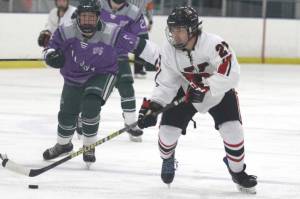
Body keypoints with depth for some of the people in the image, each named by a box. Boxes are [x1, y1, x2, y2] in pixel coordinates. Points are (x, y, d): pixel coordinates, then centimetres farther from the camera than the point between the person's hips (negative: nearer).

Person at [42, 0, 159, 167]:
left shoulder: (111, 33, -25)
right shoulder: (66, 32, -20)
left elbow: (137, 45, -16)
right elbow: (51, 47, -6)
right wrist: (51, 56, -31)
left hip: (102, 75, -3)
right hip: (74, 78, 3)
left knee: (90, 105, -26)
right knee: (67, 113, 6)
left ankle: (89, 147, -3)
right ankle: (63, 144, 39)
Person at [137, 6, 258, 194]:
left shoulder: (213, 44, -33)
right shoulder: (169, 52, -18)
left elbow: (231, 74, -40)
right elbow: (165, 84, -12)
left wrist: (205, 86, -45)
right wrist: (152, 106, -25)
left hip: (219, 92, -3)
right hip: (187, 92, 3)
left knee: (232, 130, -16)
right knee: (168, 130, -7)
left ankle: (238, 172, 8)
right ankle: (168, 160, 28)